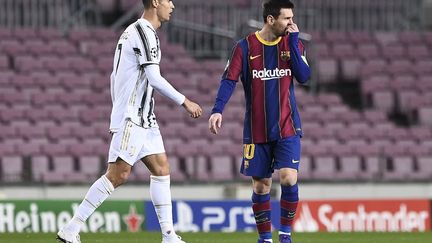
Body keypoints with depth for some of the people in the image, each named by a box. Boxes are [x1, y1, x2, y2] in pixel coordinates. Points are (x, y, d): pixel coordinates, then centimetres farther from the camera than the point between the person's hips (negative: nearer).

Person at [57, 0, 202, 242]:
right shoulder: (144, 32, -13)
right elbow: (154, 78, -19)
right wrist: (185, 102, -13)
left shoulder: (133, 31, 18)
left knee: (162, 170, 7)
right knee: (118, 174, -12)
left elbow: (115, 76, 21)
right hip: (132, 118, -10)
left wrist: (120, 110, 24)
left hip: (145, 118, 10)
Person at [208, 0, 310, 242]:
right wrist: (217, 110, -20)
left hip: (287, 127, 0)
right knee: (261, 185, 2)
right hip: (256, 130, 0)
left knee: (289, 178, -14)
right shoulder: (245, 47, -2)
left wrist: (293, 42, -12)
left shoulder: (293, 44, 4)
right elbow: (229, 80, -7)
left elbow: (304, 76, -9)